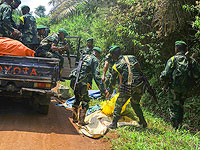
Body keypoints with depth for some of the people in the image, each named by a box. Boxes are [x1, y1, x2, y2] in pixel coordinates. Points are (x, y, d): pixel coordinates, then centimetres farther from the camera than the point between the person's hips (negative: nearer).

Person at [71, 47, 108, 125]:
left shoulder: (85, 57, 21)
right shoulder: (95, 60, -2)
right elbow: (96, 76, -11)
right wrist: (103, 89, -12)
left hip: (74, 82, 8)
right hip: (82, 83, -7)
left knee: (77, 100, 21)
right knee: (85, 101, 4)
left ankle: (74, 118, 27)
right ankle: (81, 121, 2)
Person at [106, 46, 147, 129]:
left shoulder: (116, 66, 2)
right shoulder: (131, 57, 9)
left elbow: (113, 81, 10)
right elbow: (139, 70, 9)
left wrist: (110, 92, 23)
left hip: (127, 88, -4)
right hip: (139, 86, 4)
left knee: (118, 105, 10)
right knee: (135, 104, 25)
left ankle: (114, 124, 8)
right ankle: (143, 122, 28)